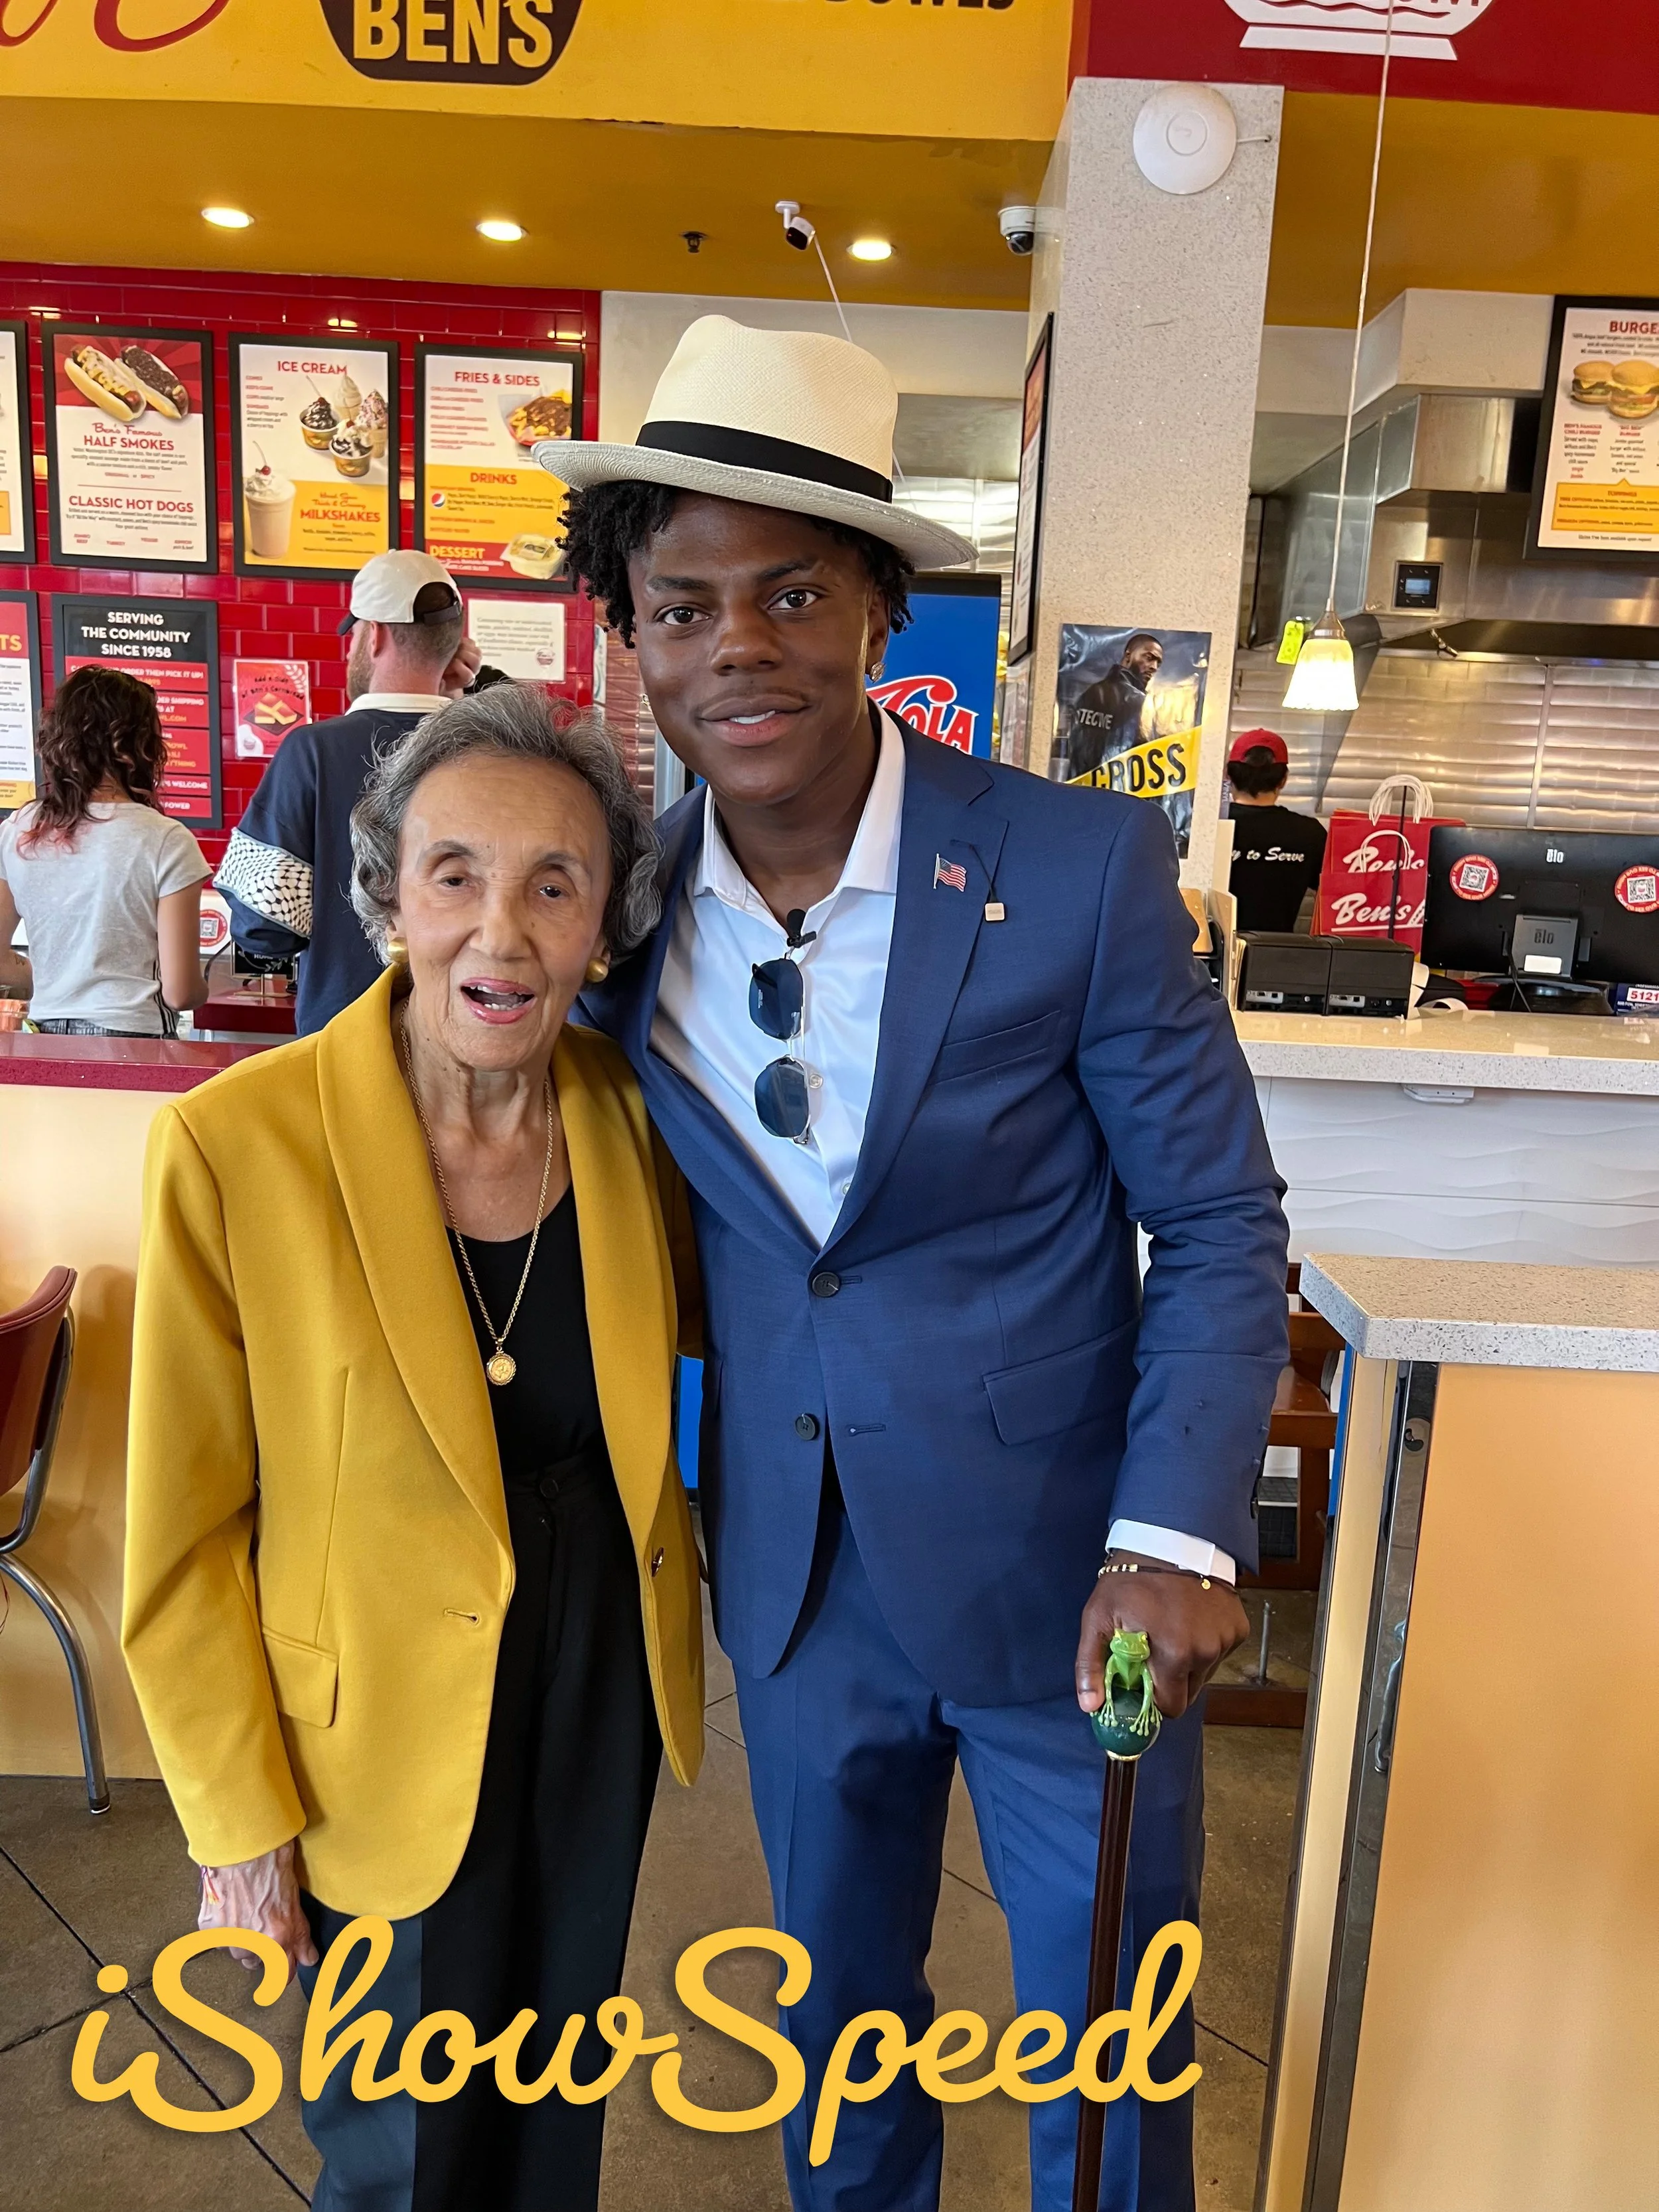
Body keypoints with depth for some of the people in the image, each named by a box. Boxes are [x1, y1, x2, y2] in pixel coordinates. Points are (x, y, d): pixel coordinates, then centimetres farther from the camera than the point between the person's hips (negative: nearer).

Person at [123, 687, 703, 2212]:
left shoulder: (633, 1114, -11)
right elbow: (184, 1534, -13)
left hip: (604, 1687, 4)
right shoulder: (236, 1142, -22)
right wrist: (240, 1825, -8)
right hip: (384, 1738, -3)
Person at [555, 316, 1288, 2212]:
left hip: (1064, 1576, -3)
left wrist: (1176, 1536, -21)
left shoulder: (1084, 870, -17)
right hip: (793, 1580, 4)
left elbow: (1222, 1226, -10)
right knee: (838, 2020, 27)